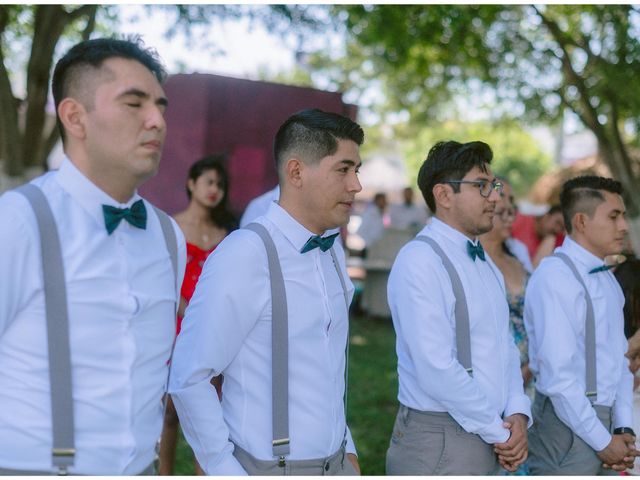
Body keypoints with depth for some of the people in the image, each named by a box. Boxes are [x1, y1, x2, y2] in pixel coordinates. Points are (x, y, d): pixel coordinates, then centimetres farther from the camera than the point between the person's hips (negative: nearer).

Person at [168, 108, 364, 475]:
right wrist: (226, 471, -13)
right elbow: (188, 380, -17)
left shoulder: (335, 253, 3)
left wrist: (347, 447, 12)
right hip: (272, 468, -6)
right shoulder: (245, 254, -18)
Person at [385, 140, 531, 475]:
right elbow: (437, 371, -23)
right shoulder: (419, 262, -17)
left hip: (489, 443, 8)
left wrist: (517, 415, -5)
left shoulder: (487, 265, 10)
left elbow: (506, 348, 12)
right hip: (438, 441, -8)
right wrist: (500, 432, -12)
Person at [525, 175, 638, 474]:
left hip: (601, 417, 8)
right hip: (569, 424, -8)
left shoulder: (608, 280, 10)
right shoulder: (554, 278, -17)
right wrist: (603, 441, -14)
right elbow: (558, 375, -21)